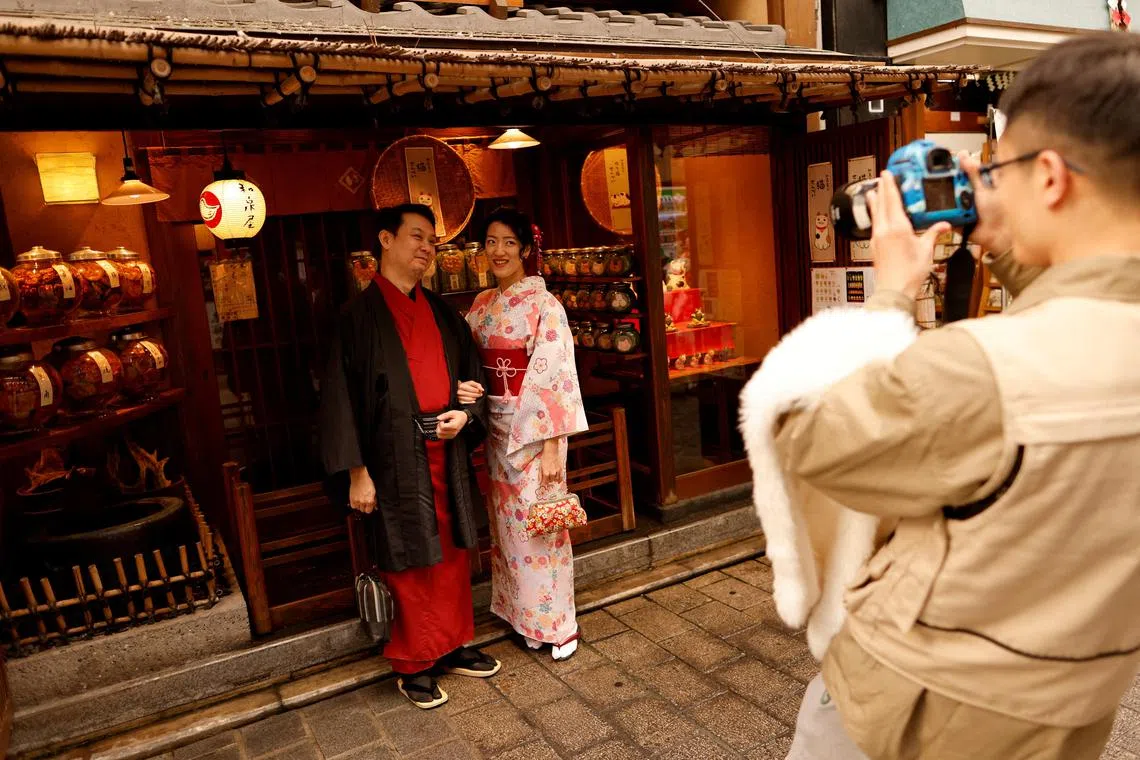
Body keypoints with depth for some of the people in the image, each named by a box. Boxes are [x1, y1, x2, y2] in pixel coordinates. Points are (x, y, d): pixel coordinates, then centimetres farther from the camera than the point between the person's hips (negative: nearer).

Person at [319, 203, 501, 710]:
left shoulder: (440, 312, 10)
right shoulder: (361, 314, -7)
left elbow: (471, 371, 15)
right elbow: (342, 394, -10)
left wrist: (465, 413, -6)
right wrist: (356, 471, -13)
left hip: (446, 454, 6)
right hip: (397, 460, -5)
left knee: (451, 554, 14)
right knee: (409, 563, 5)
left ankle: (450, 647, 32)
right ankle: (412, 666, 22)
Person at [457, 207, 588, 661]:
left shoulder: (544, 305, -11)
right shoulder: (482, 306, 9)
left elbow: (554, 377, -15)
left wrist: (551, 446, -17)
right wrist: (462, 390, -4)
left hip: (533, 430, -6)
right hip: (496, 428, 6)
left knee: (538, 523, 1)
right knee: (507, 522, 13)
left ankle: (556, 623, 19)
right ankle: (523, 615, 30)